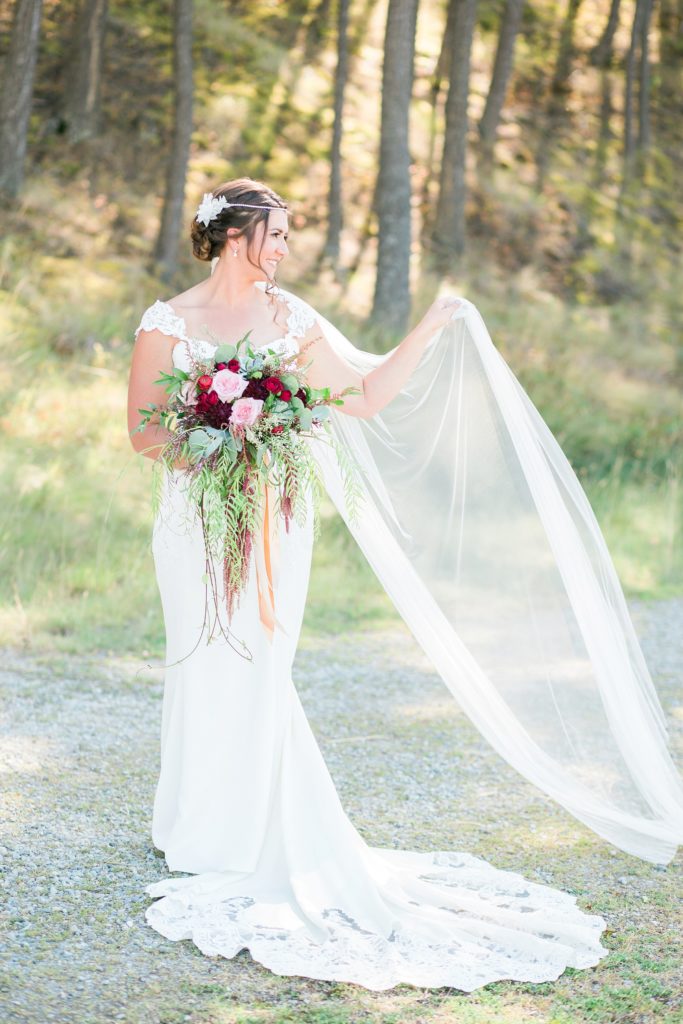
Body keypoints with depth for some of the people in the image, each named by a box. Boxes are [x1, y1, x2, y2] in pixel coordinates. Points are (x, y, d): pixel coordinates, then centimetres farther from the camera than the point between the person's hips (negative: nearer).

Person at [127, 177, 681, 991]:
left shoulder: (289, 319, 7)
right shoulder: (168, 322, -3)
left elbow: (364, 396, 7)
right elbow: (144, 436, -4)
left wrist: (428, 332, 3)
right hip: (200, 522, -2)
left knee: (258, 672, 3)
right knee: (208, 670, 0)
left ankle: (246, 834, 16)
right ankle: (198, 831, 17)